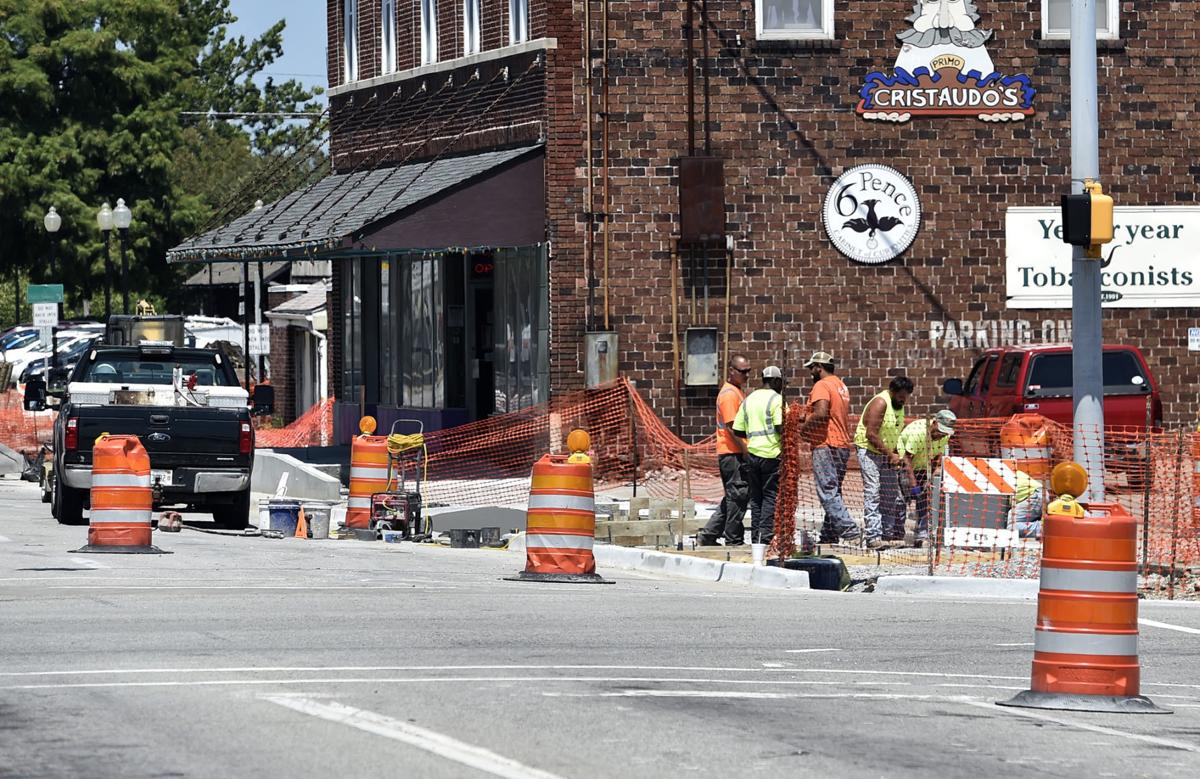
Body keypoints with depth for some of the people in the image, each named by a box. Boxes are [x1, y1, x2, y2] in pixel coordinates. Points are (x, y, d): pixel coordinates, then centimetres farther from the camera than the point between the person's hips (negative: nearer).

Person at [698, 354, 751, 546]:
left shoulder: (737, 392, 19)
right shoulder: (729, 394, -14)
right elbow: (731, 427, -19)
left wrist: (746, 449, 21)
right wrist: (746, 450, -19)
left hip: (738, 453, 10)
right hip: (732, 454, -10)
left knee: (733, 498, 13)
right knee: (737, 496, -5)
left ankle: (708, 536, 15)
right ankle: (733, 541, 1)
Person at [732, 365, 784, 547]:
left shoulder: (748, 400, 11)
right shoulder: (776, 399, -8)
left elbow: (738, 430, 10)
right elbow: (781, 427, -17)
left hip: (752, 454, 6)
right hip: (771, 454, -6)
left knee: (756, 497, 11)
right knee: (771, 496, 0)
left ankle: (756, 537, 10)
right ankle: (766, 535, -7)